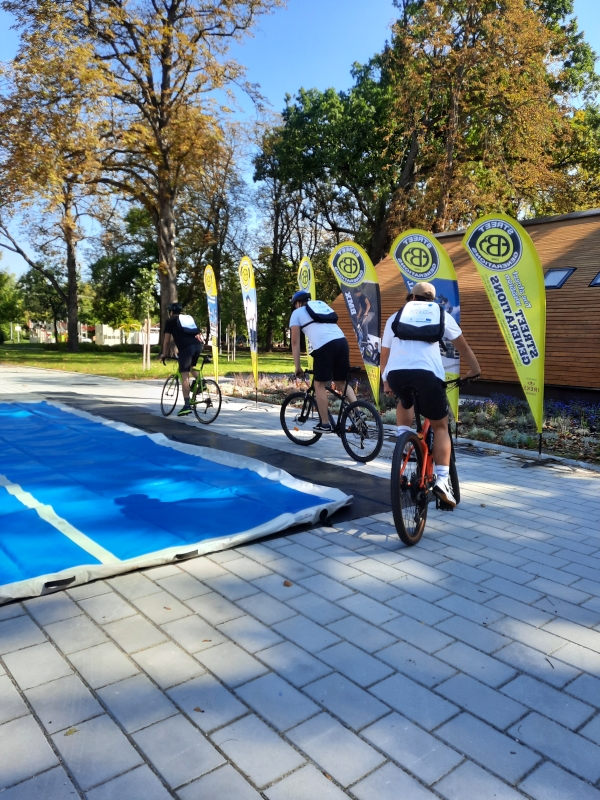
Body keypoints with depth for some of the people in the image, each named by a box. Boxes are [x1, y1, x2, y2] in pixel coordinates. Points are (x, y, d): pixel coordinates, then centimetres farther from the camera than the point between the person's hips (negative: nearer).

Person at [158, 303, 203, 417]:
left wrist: (164, 354, 26)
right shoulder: (190, 318, 30)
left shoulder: (170, 321, 16)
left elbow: (166, 340, 16)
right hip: (198, 345, 6)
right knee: (192, 366, 32)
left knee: (185, 376, -4)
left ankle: (187, 405, -8)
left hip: (186, 347, -5)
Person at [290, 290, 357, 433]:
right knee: (343, 382, 19)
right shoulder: (322, 305, 33)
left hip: (324, 346, -5)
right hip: (342, 341, 5)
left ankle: (325, 424, 10)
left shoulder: (297, 313, 18)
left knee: (320, 385, 8)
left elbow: (295, 342, 13)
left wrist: (297, 367, 17)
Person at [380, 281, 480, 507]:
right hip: (427, 372, -2)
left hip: (395, 372, 2)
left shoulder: (395, 317, 28)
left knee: (405, 403, 37)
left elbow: (384, 354, 32)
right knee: (440, 426, 14)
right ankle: (442, 480, 2)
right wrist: (475, 369, 47)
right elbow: (462, 346, 32)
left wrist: (386, 382, 46)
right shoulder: (441, 314, 24)